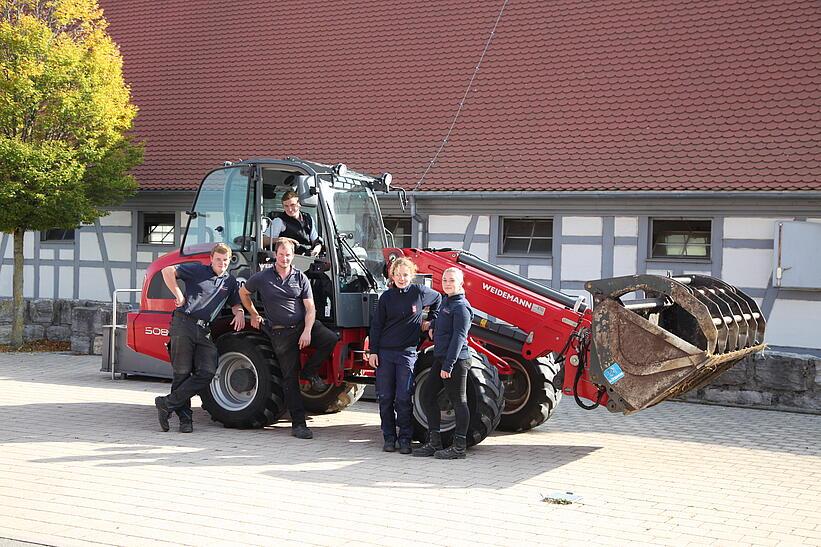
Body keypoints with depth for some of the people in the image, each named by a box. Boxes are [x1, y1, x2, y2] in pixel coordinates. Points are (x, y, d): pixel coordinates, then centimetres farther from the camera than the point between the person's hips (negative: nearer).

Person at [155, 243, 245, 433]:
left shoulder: (230, 281, 18)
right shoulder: (198, 270, 3)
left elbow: (235, 303, 30)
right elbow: (168, 270, -2)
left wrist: (239, 312, 6)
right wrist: (178, 295, -6)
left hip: (204, 331, 5)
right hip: (183, 324, -5)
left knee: (207, 373, -11)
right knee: (182, 373, -3)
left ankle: (167, 403, -6)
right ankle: (185, 418, 5)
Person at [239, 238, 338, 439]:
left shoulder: (300, 278, 3)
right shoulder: (262, 278, 1)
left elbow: (310, 308, -2)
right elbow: (243, 293, 20)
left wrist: (307, 331, -16)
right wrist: (254, 315, 20)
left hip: (303, 324, 1)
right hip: (280, 332, -1)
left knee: (330, 338, -28)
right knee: (290, 378, -3)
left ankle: (309, 371, -4)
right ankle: (298, 424, 1)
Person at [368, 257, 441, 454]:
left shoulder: (419, 292, 0)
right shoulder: (387, 296, 3)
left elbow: (438, 299, 21)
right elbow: (376, 325, 5)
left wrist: (430, 321, 18)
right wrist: (373, 351, 0)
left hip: (407, 352, -2)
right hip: (385, 352, 2)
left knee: (403, 399, -4)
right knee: (385, 398, 4)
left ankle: (405, 439, 6)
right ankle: (389, 437, 14)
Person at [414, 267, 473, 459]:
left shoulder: (461, 307, -13)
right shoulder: (446, 302, 15)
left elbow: (458, 337, -19)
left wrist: (448, 365, -22)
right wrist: (433, 325, 18)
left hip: (455, 360, -10)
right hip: (441, 359, 10)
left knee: (458, 402, -3)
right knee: (427, 395, 11)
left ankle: (459, 447, 3)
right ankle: (434, 442, 17)